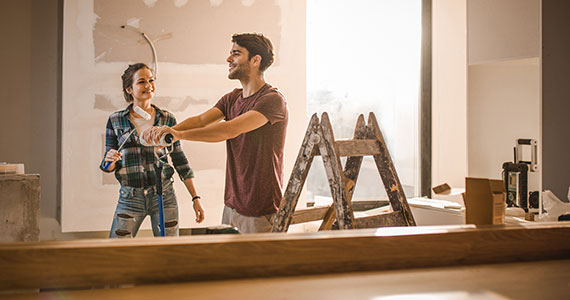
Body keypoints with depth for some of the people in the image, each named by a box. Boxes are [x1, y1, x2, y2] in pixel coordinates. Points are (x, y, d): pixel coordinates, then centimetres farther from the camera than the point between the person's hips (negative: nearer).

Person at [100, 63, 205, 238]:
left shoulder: (167, 119, 4)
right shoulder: (115, 120, 3)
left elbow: (180, 161, 7)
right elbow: (108, 166, 8)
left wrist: (195, 198, 4)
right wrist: (110, 160, -16)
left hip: (163, 197, 0)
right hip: (129, 198, 0)